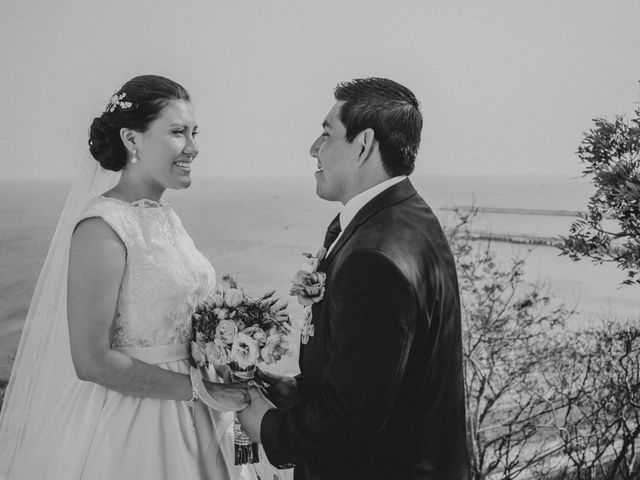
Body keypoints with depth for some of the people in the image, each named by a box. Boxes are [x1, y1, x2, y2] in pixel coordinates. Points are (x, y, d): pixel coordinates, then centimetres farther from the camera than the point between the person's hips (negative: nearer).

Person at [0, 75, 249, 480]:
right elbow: (92, 361, -21)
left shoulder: (164, 216, 5)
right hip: (128, 427, -8)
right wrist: (198, 388, -18)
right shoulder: (103, 227, -19)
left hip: (185, 419, 8)